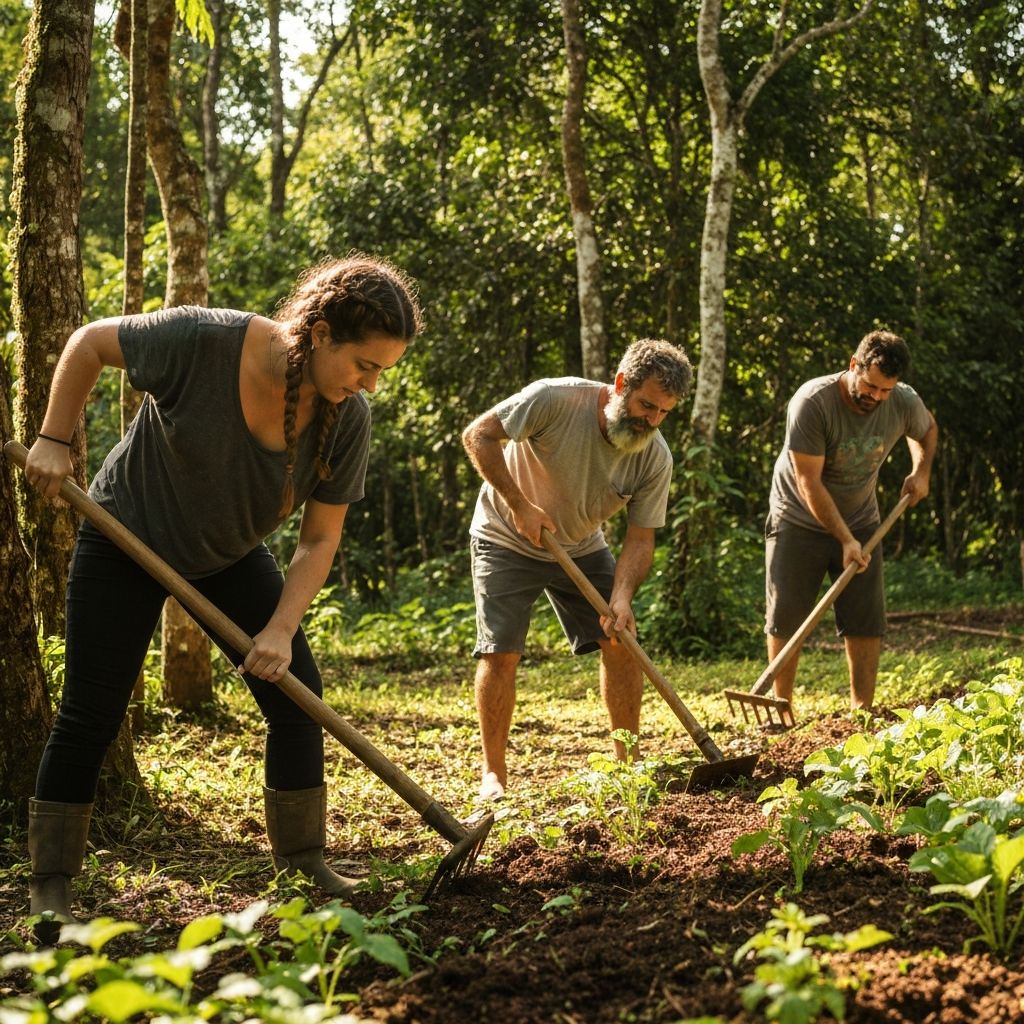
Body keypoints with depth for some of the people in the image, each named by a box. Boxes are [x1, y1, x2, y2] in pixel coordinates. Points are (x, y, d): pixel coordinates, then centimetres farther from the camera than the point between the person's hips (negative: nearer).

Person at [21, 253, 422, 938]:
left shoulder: (348, 419, -20)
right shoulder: (203, 341, -32)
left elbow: (320, 540, -12)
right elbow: (90, 343, -15)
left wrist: (280, 630, -22)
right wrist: (54, 441, -15)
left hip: (232, 558, 4)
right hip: (128, 541, -4)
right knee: (91, 716, -5)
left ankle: (303, 863, 10)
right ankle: (51, 888, 7)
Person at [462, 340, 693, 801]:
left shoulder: (656, 459, -17)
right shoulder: (556, 400, -30)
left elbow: (640, 540, -13)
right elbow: (478, 436, -24)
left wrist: (621, 597, -30)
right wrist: (519, 504, -27)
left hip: (581, 549, 4)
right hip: (507, 541, -4)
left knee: (622, 641, -4)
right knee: (499, 652, -10)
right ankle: (493, 774, 1)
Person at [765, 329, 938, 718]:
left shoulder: (905, 404, -11)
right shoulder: (812, 401, -26)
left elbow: (927, 429, 17)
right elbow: (809, 483, -25)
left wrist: (920, 471, -1)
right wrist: (845, 540, -25)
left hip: (860, 521, 4)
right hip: (800, 521, -3)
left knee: (866, 620, -2)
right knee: (786, 618, -3)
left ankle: (862, 711, 5)